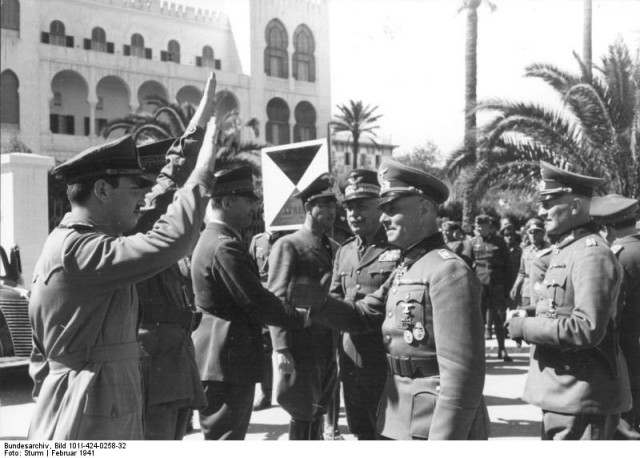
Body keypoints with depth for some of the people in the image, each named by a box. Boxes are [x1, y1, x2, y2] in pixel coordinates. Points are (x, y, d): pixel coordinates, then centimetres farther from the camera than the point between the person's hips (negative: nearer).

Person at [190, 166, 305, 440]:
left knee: (222, 435, 20)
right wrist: (300, 318, -7)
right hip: (228, 364, -11)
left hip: (219, 359, 11)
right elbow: (257, 302, -21)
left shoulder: (211, 239, 13)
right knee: (225, 435, -3)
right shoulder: (225, 246, -20)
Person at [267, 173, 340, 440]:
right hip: (301, 345, -6)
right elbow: (276, 299, -11)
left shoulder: (334, 248, 14)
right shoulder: (288, 246, -6)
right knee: (303, 418, -1)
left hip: (330, 346, 6)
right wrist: (281, 348, -18)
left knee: (317, 415, 15)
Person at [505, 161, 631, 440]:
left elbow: (587, 329, -24)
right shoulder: (564, 250, 14)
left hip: (582, 397, -10)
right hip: (562, 391, 10)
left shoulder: (592, 254, -17)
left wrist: (526, 328, -17)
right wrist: (529, 320, 6)